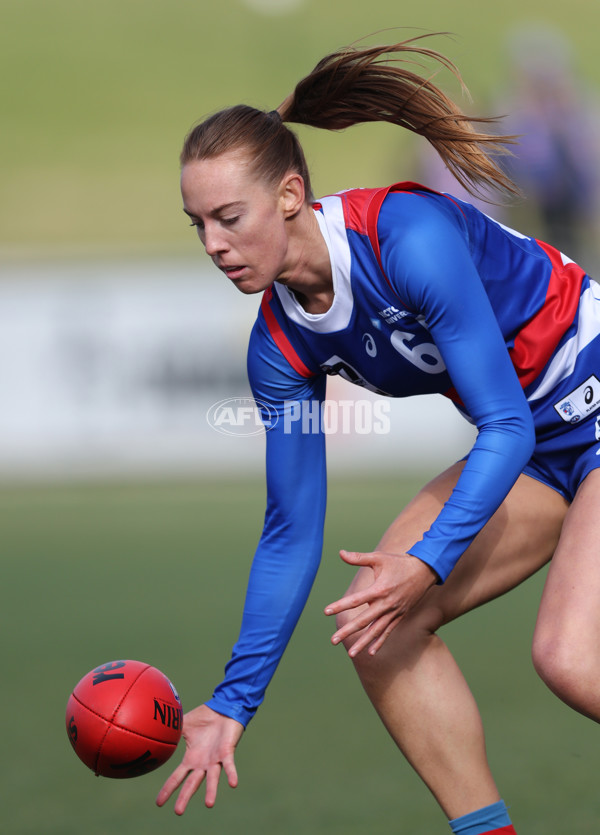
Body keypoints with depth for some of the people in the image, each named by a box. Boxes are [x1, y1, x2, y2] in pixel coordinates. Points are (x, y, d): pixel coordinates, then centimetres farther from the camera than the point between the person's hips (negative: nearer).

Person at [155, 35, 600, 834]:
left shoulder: (410, 237, -28)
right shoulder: (281, 347, -5)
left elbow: (505, 427, -27)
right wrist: (233, 705, 1)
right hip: (533, 445, 8)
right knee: (375, 620, -5)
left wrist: (430, 561, -37)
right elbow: (291, 533, 1)